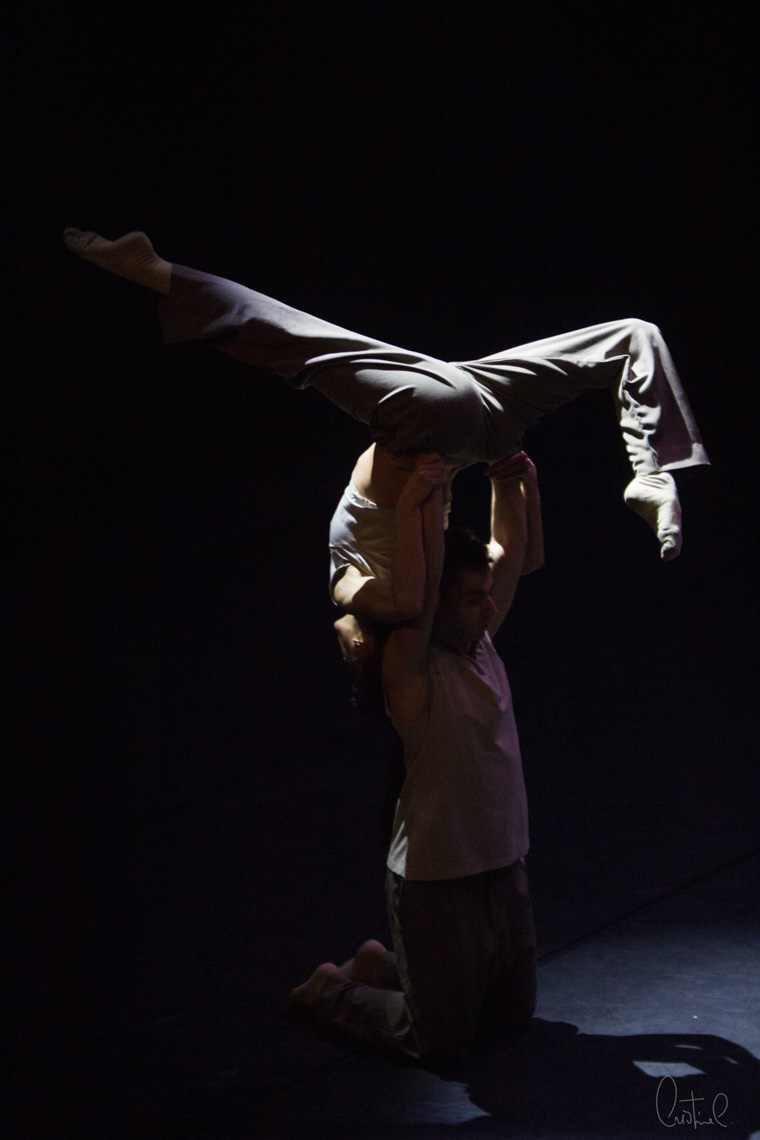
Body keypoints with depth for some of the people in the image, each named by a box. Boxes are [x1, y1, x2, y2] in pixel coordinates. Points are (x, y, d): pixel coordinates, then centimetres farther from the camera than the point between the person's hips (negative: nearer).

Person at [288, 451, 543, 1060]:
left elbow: (518, 552, 8)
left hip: (504, 867, 8)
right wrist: (430, 497, -31)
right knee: (441, 1038, 3)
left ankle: (382, 967, 35)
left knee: (513, 1012, 21)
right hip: (436, 881, -8)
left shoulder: (481, 640, 1)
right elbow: (424, 579, -35)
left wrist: (512, 483, -5)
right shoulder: (412, 671, -20)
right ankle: (332, 991, 26)